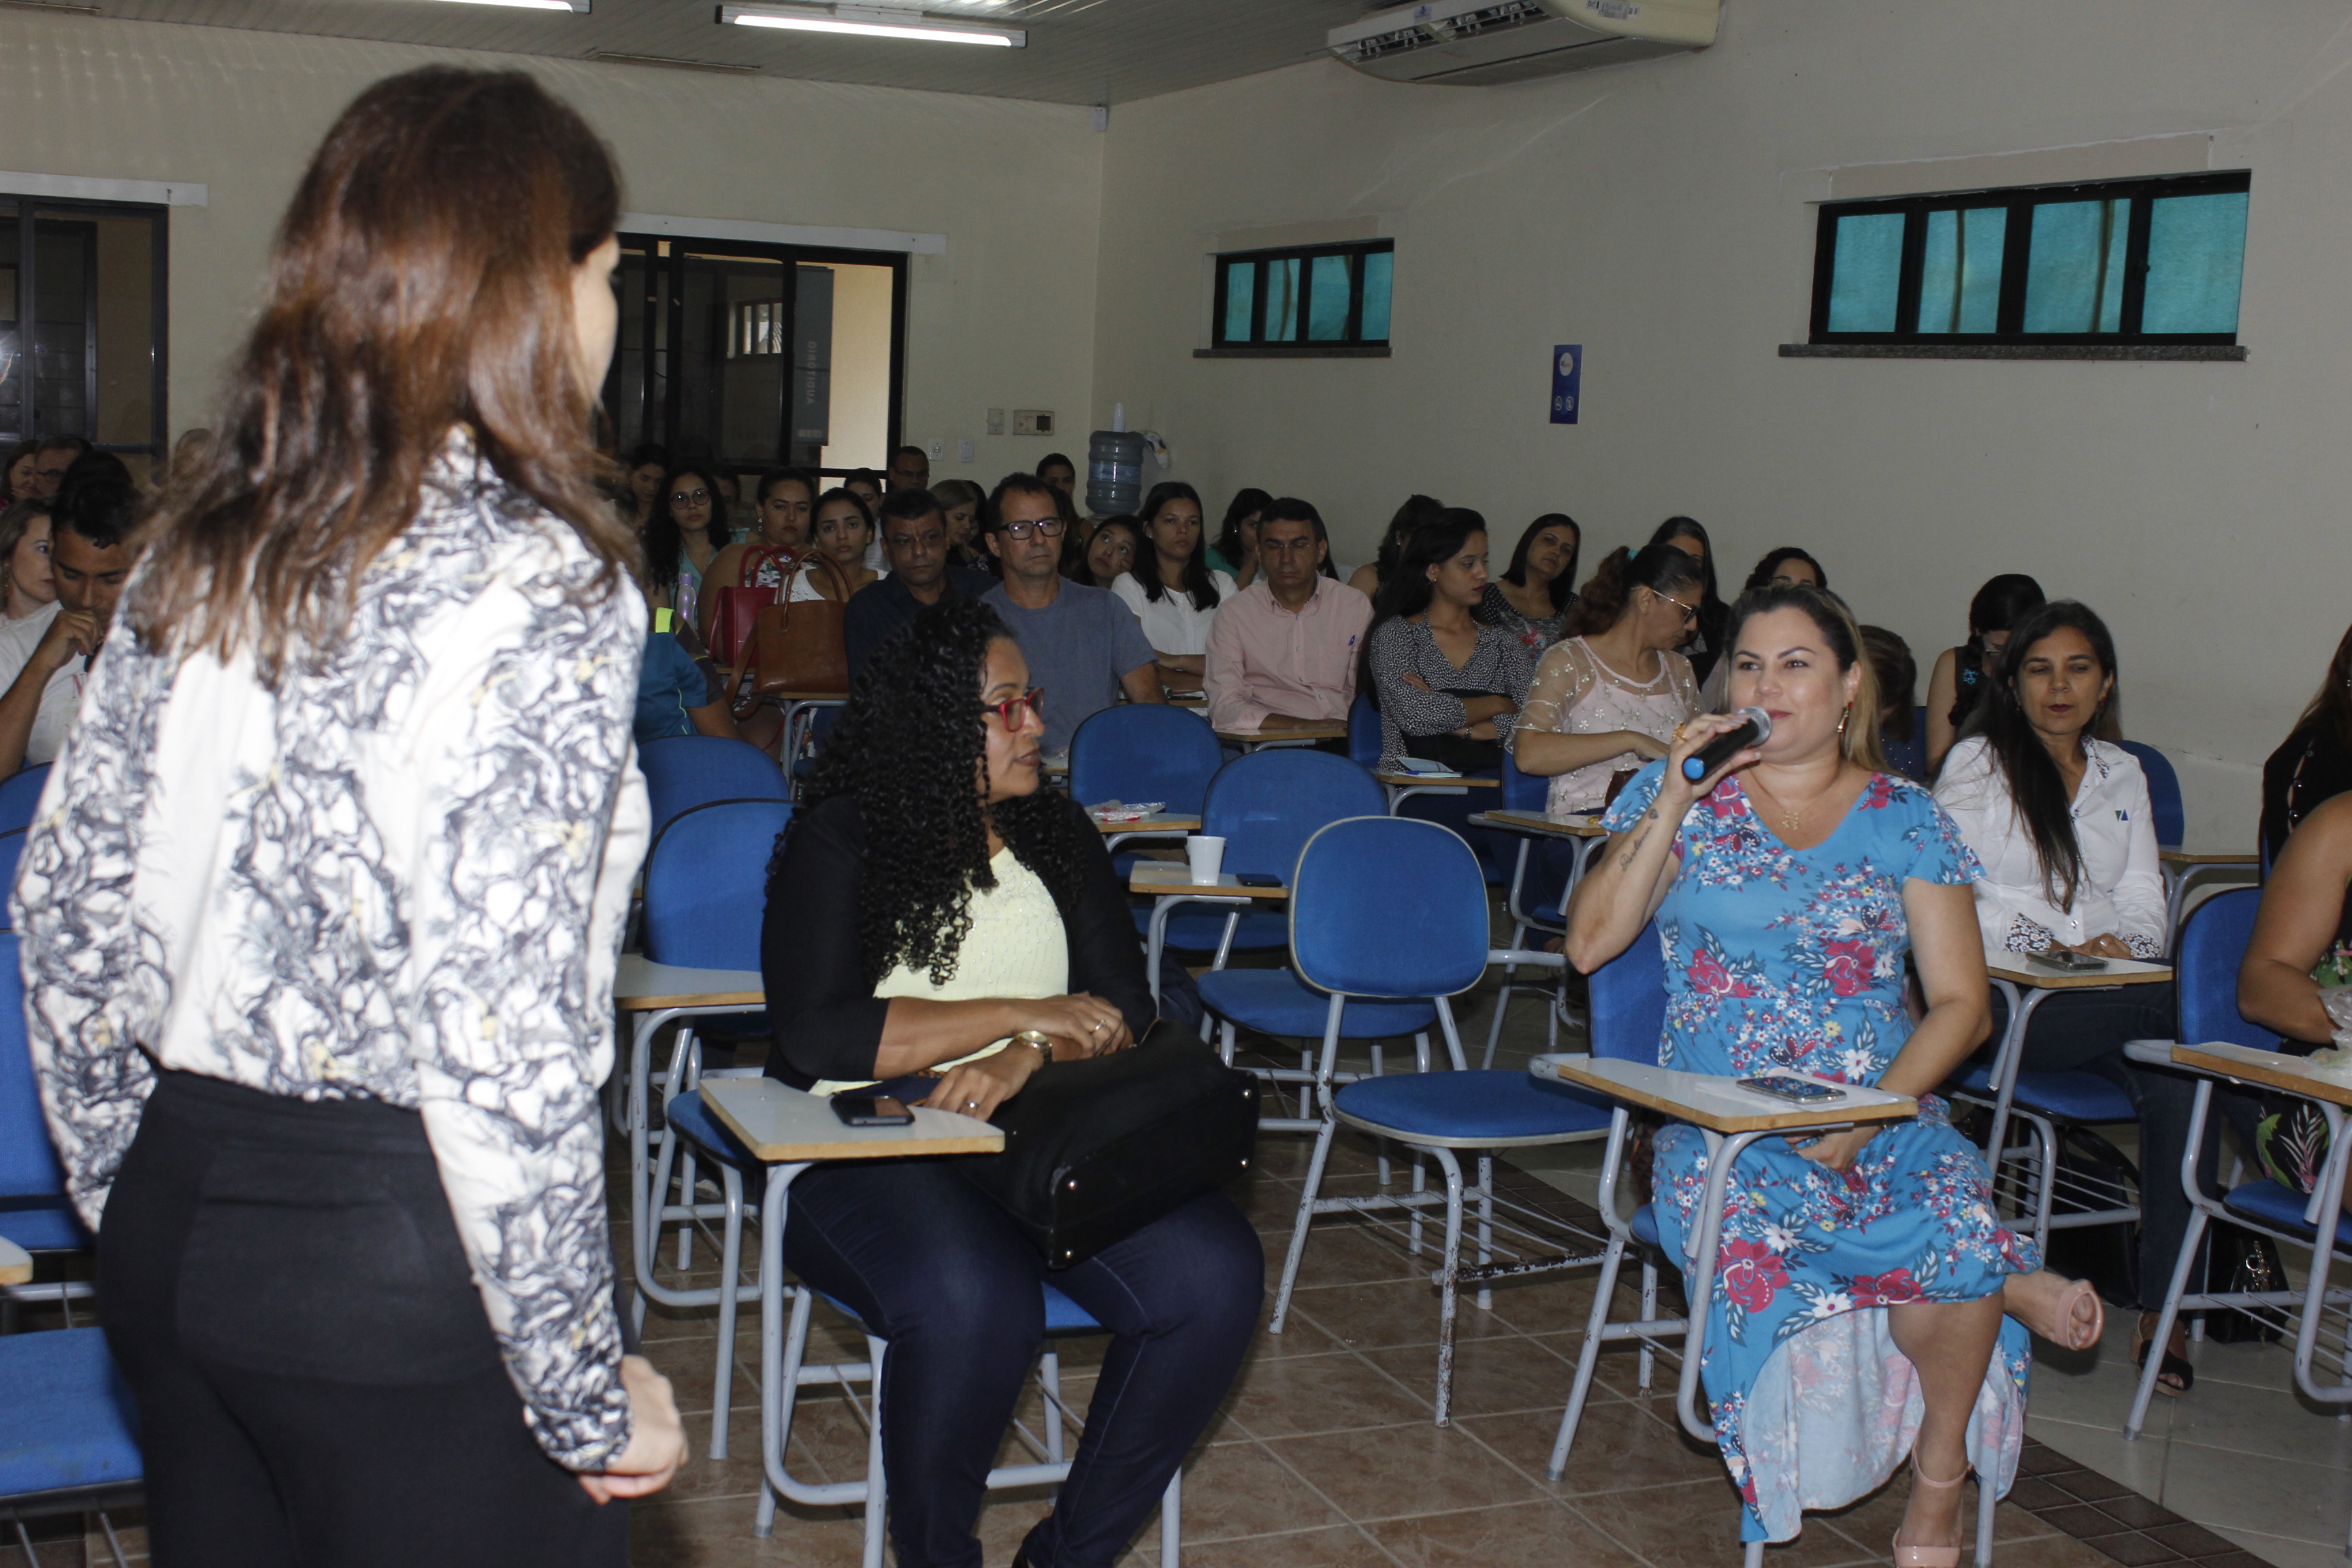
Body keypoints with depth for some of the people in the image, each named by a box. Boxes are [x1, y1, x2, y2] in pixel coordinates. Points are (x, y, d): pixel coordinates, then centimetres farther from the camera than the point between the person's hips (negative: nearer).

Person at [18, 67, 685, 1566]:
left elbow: (65, 905, 10)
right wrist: (587, 1396, -12)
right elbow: (499, 1038, -22)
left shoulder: (204, 547, 5)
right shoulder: (539, 583, -17)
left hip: (176, 1222, 8)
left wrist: (135, 1208, 20)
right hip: (404, 1269, -7)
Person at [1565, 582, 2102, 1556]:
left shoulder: (1902, 819, 9)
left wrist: (1866, 1118, -12)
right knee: (1755, 1225, -36)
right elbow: (1590, 944, -3)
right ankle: (2007, 1283, -13)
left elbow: (1960, 1004, 3)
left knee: (1954, 1205, -32)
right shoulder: (1678, 794, 9)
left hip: (1885, 1113, 1)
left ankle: (1939, 1483, -7)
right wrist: (1673, 805, -10)